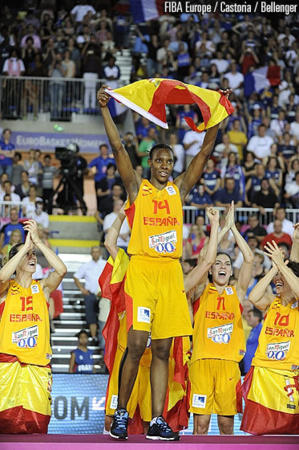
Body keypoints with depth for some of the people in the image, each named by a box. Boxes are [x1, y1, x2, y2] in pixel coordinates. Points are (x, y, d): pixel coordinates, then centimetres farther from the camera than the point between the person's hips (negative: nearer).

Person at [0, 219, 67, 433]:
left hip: (38, 364, 2)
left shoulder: (42, 287, 13)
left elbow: (61, 270, -5)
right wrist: (26, 245, -14)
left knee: (36, 426, -9)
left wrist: (38, 241, -9)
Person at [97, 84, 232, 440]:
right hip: (141, 270, -4)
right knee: (136, 345, -10)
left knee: (162, 350, 3)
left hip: (171, 272, 4)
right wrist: (105, 109, -8)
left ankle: (157, 421, 4)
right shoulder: (137, 187, 7)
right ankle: (121, 414, 2)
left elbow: (205, 152, 15)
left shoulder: (179, 189, 15)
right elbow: (118, 148, -1)